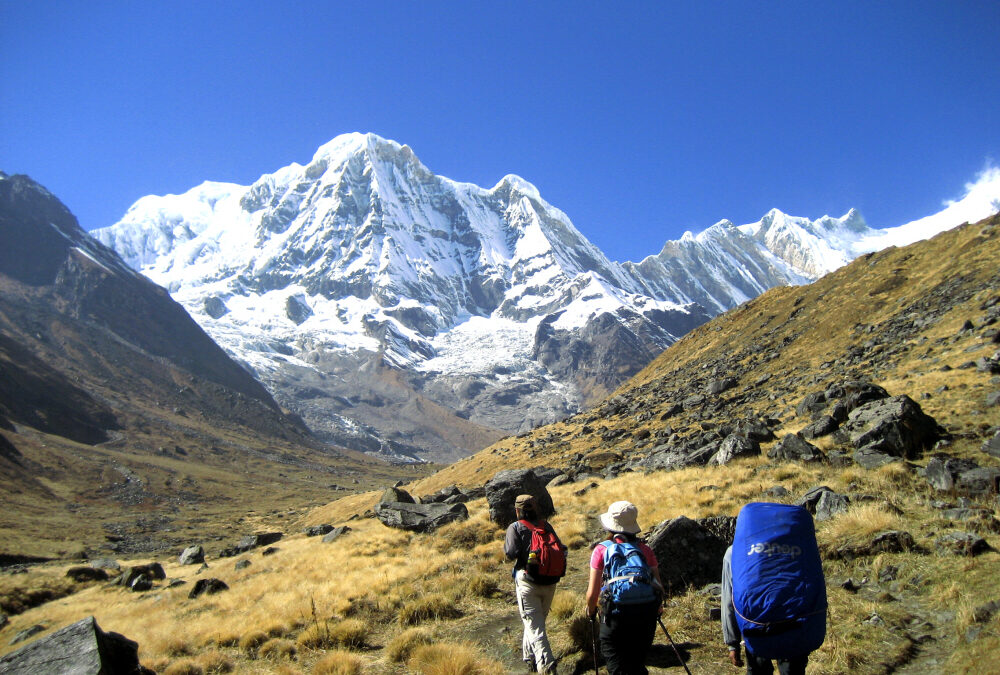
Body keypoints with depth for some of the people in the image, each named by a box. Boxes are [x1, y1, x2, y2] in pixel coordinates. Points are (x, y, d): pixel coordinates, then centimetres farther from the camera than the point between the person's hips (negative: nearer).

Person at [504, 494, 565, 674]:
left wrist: (506, 547, 5)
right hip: (550, 583, 5)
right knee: (538, 620, 22)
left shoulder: (516, 527, -5)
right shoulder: (546, 525, 8)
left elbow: (511, 554, -14)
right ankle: (530, 658, 36)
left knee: (534, 626, -5)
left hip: (528, 583, -5)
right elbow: (562, 549, 5)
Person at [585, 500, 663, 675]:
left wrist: (591, 611, 16)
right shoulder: (645, 549, 6)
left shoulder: (602, 550, -2)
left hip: (615, 616, -3)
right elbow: (658, 586, 6)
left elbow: (593, 592, -3)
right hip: (645, 616, 4)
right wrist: (658, 607, 26)